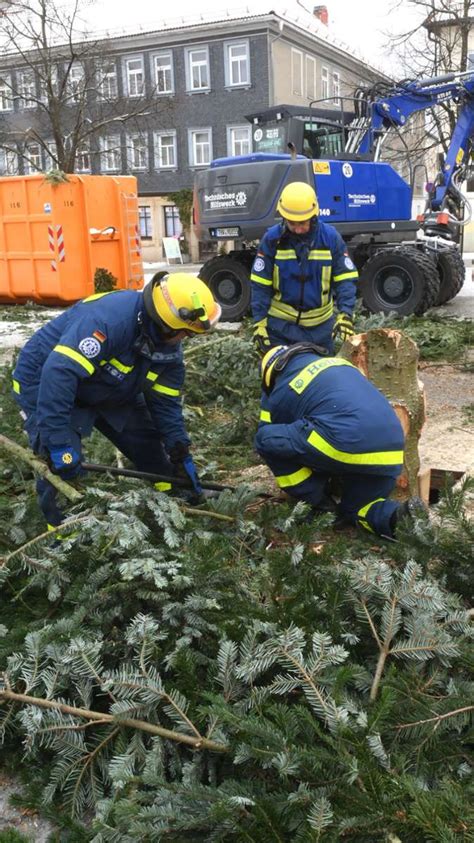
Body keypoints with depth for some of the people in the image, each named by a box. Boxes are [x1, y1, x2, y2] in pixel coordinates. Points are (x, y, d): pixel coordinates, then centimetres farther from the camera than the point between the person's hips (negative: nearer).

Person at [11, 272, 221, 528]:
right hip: (45, 384, -7)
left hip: (106, 390, 8)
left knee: (147, 443, 8)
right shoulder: (109, 317, -40)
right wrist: (57, 442, -45)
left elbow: (165, 402, -1)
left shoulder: (169, 346, -11)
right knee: (63, 465, -19)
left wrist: (180, 453, -5)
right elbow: (59, 373, -46)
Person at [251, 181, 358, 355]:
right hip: (280, 324, -1)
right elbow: (260, 285, -7)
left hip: (320, 324, 1)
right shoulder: (272, 238, -10)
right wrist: (259, 323, -12)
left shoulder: (330, 237, -8)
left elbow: (345, 279, -9)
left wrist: (345, 315, -22)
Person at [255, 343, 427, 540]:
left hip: (347, 448, -7)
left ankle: (317, 505, 12)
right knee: (354, 511, 29)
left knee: (266, 438, 9)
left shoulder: (280, 393, 13)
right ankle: (397, 515, -2)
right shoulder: (337, 363, 28)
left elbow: (271, 440, 26)